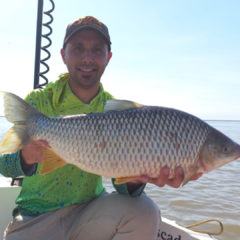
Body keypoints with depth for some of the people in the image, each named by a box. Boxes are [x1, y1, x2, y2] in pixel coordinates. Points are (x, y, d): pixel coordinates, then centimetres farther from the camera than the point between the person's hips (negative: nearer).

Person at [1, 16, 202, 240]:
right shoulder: (39, 100, -9)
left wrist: (135, 179, -36)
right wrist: (26, 157, -39)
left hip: (88, 209, 2)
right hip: (36, 217, -1)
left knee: (143, 212, -22)